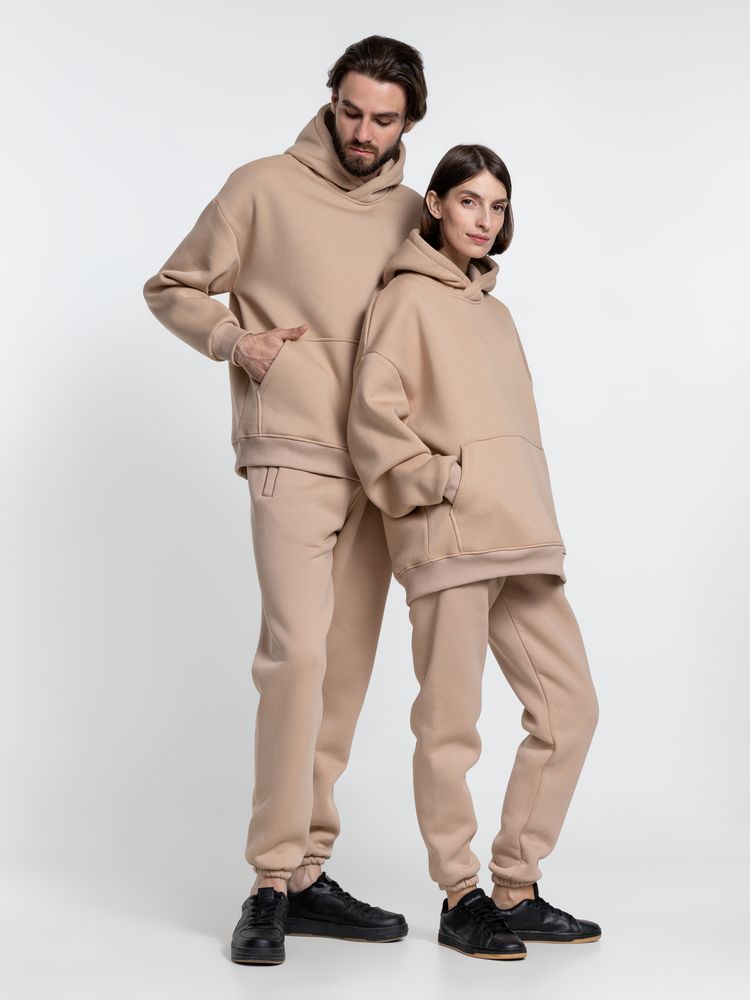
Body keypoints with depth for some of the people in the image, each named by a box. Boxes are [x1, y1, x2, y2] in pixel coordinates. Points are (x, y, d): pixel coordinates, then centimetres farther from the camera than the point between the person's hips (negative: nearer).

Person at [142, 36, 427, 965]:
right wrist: (235, 339, -10)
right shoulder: (264, 187, 1)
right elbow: (170, 289, 7)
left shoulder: (412, 212, 13)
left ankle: (309, 873, 15)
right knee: (297, 651, -17)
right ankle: (272, 881, -8)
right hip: (291, 459, -5)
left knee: (346, 671, 6)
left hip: (379, 469, 5)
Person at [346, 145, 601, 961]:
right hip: (447, 539, -8)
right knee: (450, 725, -4)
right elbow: (373, 415, -9)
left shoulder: (493, 311, 24)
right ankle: (460, 899, 10)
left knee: (569, 706, 5)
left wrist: (532, 521, 17)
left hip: (519, 539, 8)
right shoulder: (407, 296, 2)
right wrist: (437, 481, -12)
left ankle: (516, 889, 15)